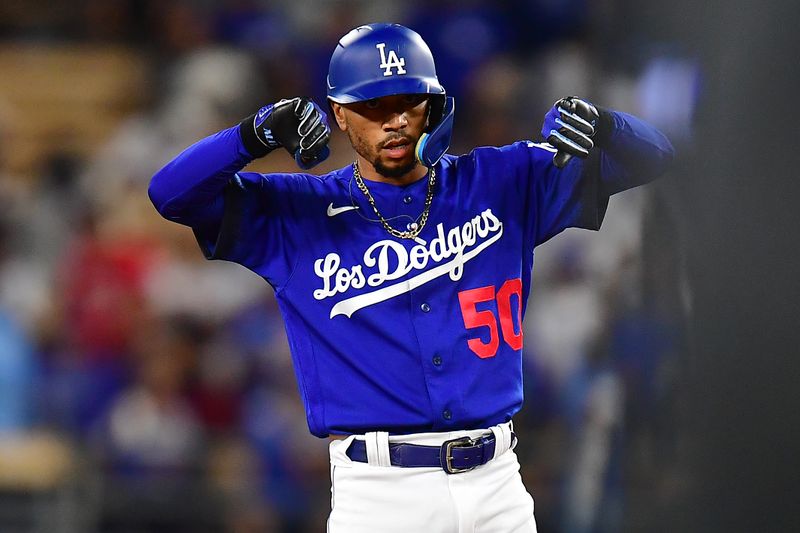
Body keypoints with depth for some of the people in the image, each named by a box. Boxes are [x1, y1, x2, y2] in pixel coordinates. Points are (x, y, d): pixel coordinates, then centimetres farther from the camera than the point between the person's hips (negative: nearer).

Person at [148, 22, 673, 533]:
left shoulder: (502, 183, 11)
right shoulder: (295, 214, 6)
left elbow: (648, 156, 10)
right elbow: (172, 193, -3)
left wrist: (590, 121, -13)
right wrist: (260, 132, -19)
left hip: (497, 486, 2)